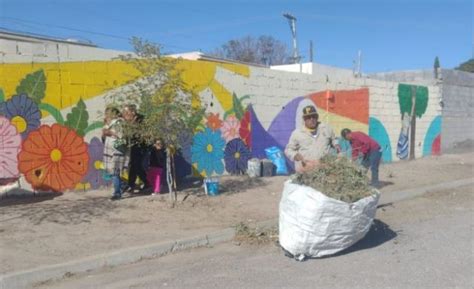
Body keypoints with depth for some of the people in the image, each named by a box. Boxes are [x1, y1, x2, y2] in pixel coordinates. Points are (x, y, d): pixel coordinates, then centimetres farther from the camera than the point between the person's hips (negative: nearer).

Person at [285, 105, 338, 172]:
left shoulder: (326, 128, 16)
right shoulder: (297, 133, 9)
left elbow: (333, 140, 32)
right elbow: (289, 149, 13)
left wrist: (336, 145, 9)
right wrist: (295, 155, -8)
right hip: (305, 165, -2)